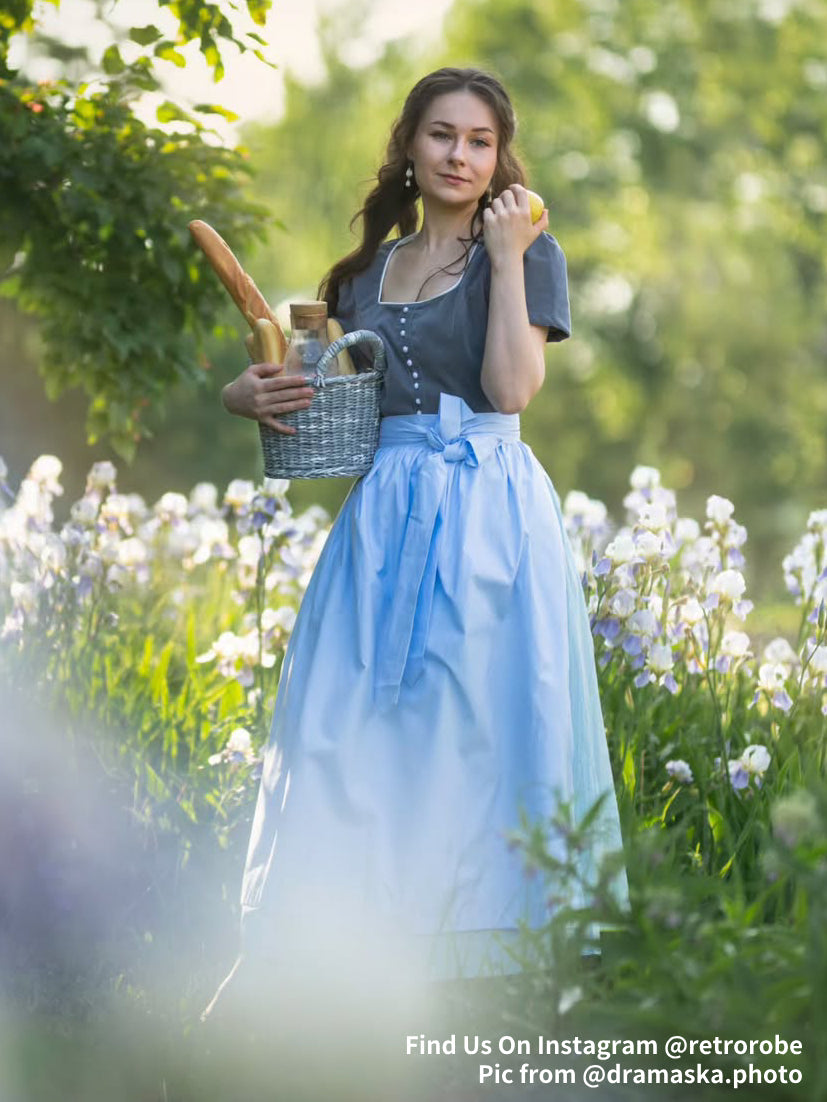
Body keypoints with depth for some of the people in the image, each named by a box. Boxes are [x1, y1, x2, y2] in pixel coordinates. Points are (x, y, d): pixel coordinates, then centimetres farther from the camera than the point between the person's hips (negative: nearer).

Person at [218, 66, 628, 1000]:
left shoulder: (525, 251, 3)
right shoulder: (368, 271, 17)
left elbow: (511, 389, -10)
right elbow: (317, 385, 25)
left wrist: (507, 259, -9)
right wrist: (250, 393, 4)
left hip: (488, 509, -5)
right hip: (384, 512, 5)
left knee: (469, 720, -7)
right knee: (352, 726, -1)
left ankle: (469, 944, -2)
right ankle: (362, 957, 5)